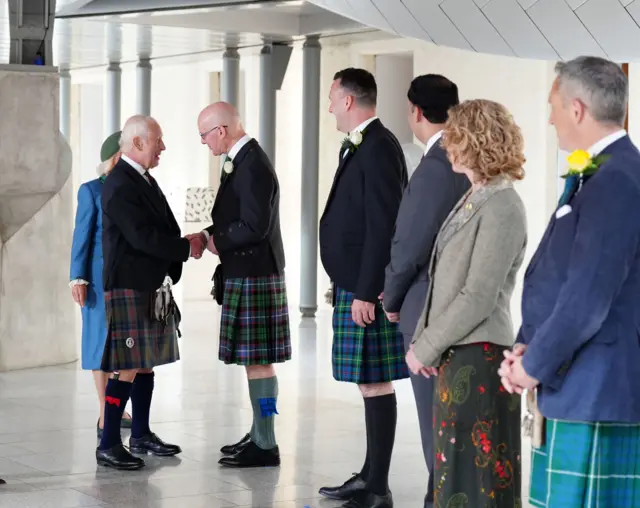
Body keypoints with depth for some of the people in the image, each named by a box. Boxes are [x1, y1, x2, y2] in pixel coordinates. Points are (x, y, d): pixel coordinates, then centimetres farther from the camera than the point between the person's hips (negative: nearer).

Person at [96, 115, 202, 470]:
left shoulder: (146, 181, 16)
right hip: (129, 287, -9)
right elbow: (142, 237, -21)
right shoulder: (120, 185, -15)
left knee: (146, 363, 13)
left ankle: (141, 435, 22)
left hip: (152, 287, 10)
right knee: (127, 368, -9)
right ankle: (109, 444, -5)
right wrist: (187, 249, -13)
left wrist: (183, 246, 3)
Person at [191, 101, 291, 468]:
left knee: (258, 360, -6)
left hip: (254, 276, -10)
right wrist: (211, 236, 6)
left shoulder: (252, 166, -18)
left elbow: (255, 227, -24)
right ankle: (259, 435, 24)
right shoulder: (244, 160, 13)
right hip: (248, 273, 10)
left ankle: (266, 446, -1)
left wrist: (216, 241, -10)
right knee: (256, 359, 15)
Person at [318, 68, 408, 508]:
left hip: (366, 290, -10)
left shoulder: (379, 148, -15)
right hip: (353, 286, 10)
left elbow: (383, 226, -20)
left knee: (376, 384, -5)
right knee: (370, 384, 14)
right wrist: (345, 286, 17)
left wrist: (365, 292, -20)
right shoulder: (361, 146, 15)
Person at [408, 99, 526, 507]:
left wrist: (425, 348, -13)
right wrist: (423, 341, 5)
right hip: (454, 354, 9)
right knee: (455, 470, 14)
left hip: (479, 357, -9)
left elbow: (478, 298, -19)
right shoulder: (472, 199, 14)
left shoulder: (501, 207, -15)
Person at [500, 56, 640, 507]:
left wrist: (534, 366, -11)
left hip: (598, 396, -10)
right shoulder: (594, 176, 14)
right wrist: (527, 346, 7)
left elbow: (588, 297, -22)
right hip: (579, 389, 10)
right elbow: (552, 277, 19)